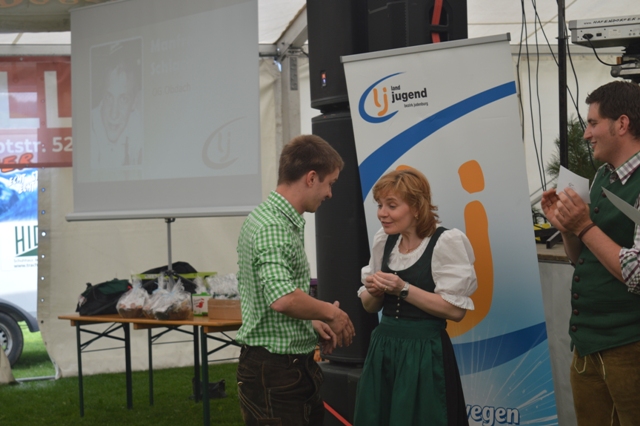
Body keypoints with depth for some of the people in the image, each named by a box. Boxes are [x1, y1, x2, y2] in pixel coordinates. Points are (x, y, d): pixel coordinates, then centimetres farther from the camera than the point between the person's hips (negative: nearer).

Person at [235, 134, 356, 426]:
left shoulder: (278, 220, 11)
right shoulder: (272, 227, -20)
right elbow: (283, 299, -34)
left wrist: (313, 324, 14)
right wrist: (330, 313, -18)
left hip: (295, 367, 10)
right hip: (274, 372, -10)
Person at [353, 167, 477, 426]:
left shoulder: (446, 242, -12)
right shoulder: (383, 241, 6)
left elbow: (456, 309, -17)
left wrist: (403, 289, -19)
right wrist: (374, 291, -8)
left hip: (425, 353, -6)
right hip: (382, 348, 6)